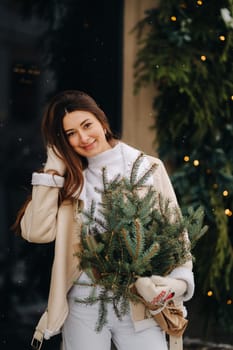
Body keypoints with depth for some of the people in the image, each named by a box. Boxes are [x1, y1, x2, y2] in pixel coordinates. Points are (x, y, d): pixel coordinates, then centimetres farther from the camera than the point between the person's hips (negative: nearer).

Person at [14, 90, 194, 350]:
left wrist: (178, 281, -18)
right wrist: (54, 166, -3)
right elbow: (36, 232, -6)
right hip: (82, 304, 1)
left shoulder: (149, 168, 4)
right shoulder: (69, 179, 9)